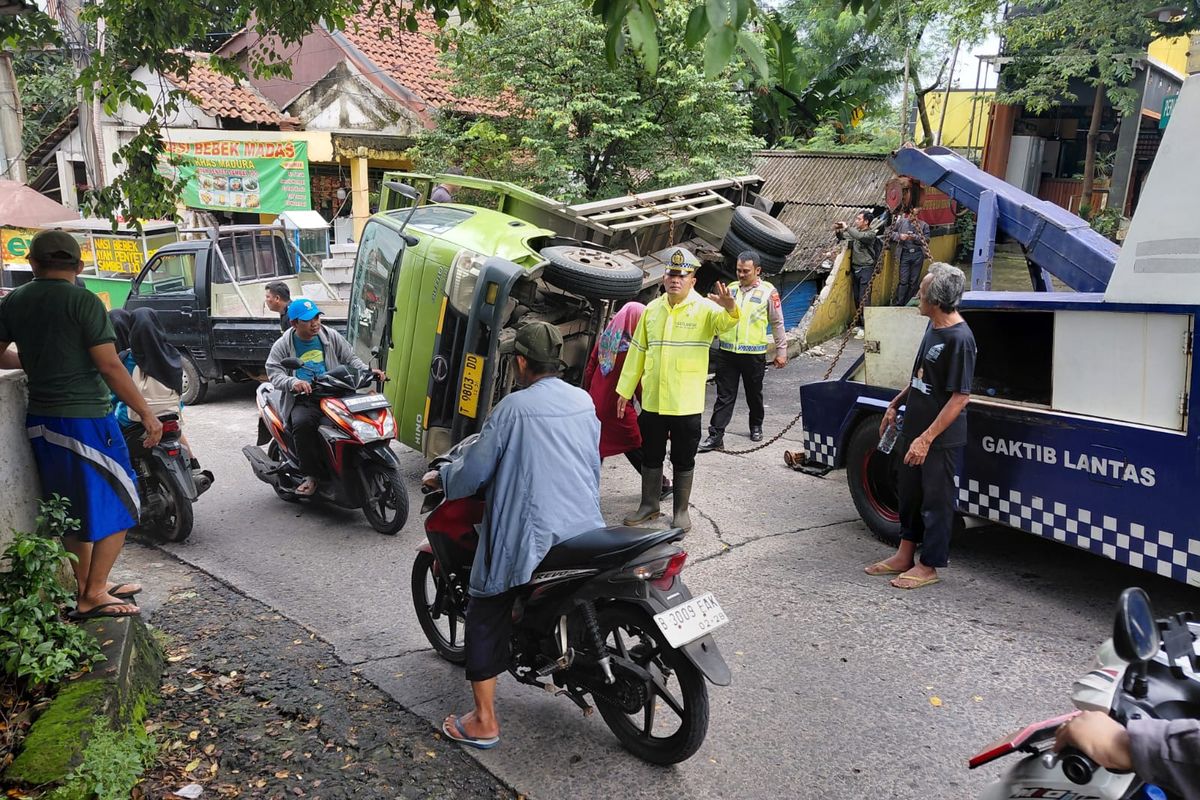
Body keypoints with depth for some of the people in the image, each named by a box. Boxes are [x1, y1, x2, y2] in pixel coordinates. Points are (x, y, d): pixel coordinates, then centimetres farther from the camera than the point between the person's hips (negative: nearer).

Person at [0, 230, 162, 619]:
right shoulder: (83, 301, -13)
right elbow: (110, 366, -17)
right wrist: (148, 414, -12)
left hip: (40, 421, 7)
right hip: (85, 418, -7)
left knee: (71, 511, 19)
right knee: (118, 507, 4)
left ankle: (87, 585, 28)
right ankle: (93, 595, 4)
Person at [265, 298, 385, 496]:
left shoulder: (331, 337, 12)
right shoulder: (282, 346, 6)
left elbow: (350, 359, 15)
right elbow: (274, 372, -3)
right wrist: (292, 382, -25)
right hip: (303, 400, -2)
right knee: (302, 424, -36)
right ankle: (313, 474, -19)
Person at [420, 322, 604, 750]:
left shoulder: (514, 408, -12)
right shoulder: (584, 401, 5)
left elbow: (475, 469, -7)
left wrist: (441, 478, 13)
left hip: (529, 537, -6)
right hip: (586, 531, 6)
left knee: (485, 619, 6)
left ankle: (484, 722, 8)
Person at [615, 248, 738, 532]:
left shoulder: (705, 309, -6)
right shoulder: (652, 310, 6)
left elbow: (725, 322, -28)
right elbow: (637, 352, 10)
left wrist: (730, 308, -52)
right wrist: (625, 390, 10)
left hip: (687, 403, -3)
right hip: (652, 401, 4)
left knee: (683, 459, 9)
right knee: (651, 456, 15)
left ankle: (681, 510, 24)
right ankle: (649, 505, 31)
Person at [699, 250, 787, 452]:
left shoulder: (768, 292, -1)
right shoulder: (730, 289, 9)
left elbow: (777, 323, 3)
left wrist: (781, 350, 2)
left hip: (753, 354, -2)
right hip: (727, 352, 2)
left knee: (754, 394, 15)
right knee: (724, 396, 1)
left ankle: (756, 426, 36)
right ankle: (716, 435, 1)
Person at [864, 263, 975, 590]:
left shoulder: (959, 339, -23)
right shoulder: (933, 326, 4)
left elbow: (960, 397, -23)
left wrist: (926, 439, -24)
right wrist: (895, 404, 17)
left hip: (941, 438, -9)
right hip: (914, 427, 9)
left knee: (936, 501, 6)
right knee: (909, 492, 18)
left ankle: (928, 566, 20)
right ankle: (905, 556, 33)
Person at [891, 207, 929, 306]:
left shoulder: (924, 225, 4)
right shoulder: (902, 222, 7)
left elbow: (926, 240, -2)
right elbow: (892, 233, 12)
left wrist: (915, 237, -15)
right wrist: (899, 236, -7)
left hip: (918, 254, 1)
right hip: (905, 253, -1)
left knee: (914, 281, 6)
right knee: (903, 280, -7)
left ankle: (907, 303, 15)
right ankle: (899, 304, -5)